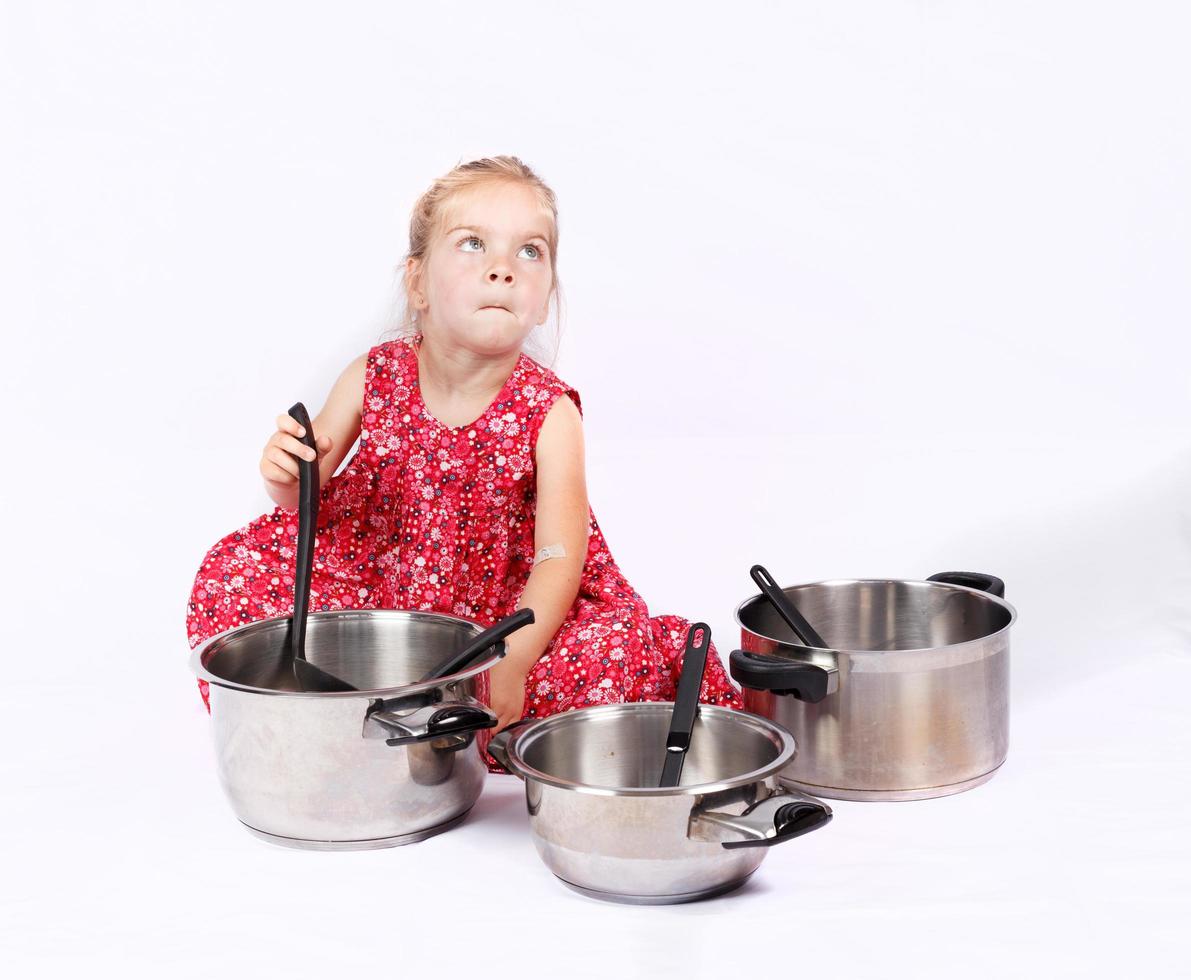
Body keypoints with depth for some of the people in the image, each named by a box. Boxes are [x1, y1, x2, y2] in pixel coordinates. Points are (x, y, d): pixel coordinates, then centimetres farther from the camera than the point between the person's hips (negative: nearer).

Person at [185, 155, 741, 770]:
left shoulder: (550, 414, -16)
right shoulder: (373, 380, -10)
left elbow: (559, 557, -22)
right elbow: (302, 498, 2)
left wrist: (512, 660, -37)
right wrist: (286, 477, -24)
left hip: (507, 608, -2)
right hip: (378, 577, 3)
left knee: (612, 650, -29)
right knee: (237, 573, -15)